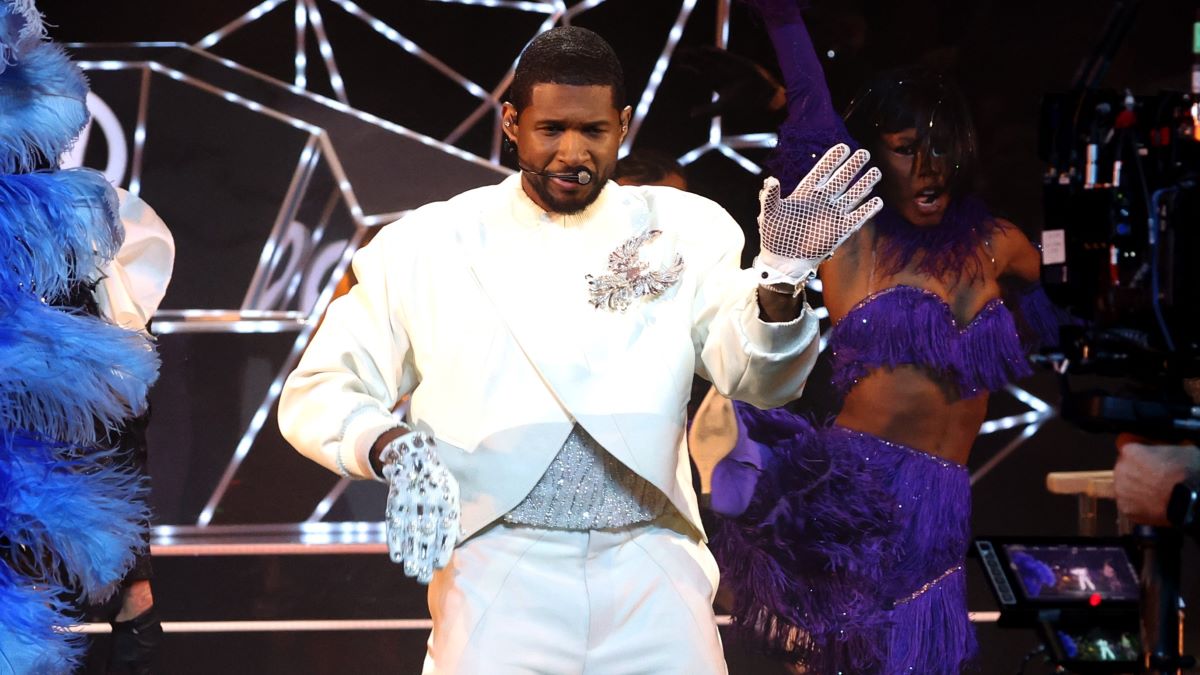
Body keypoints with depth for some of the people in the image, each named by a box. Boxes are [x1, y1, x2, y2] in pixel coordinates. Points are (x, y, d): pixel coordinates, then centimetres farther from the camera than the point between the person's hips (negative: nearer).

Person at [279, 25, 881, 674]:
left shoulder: (684, 230, 7)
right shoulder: (426, 247, 5)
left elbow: (760, 378, -4)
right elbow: (316, 393, 5)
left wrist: (784, 272, -23)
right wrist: (390, 449, -16)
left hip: (652, 573, 1)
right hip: (498, 570, -1)